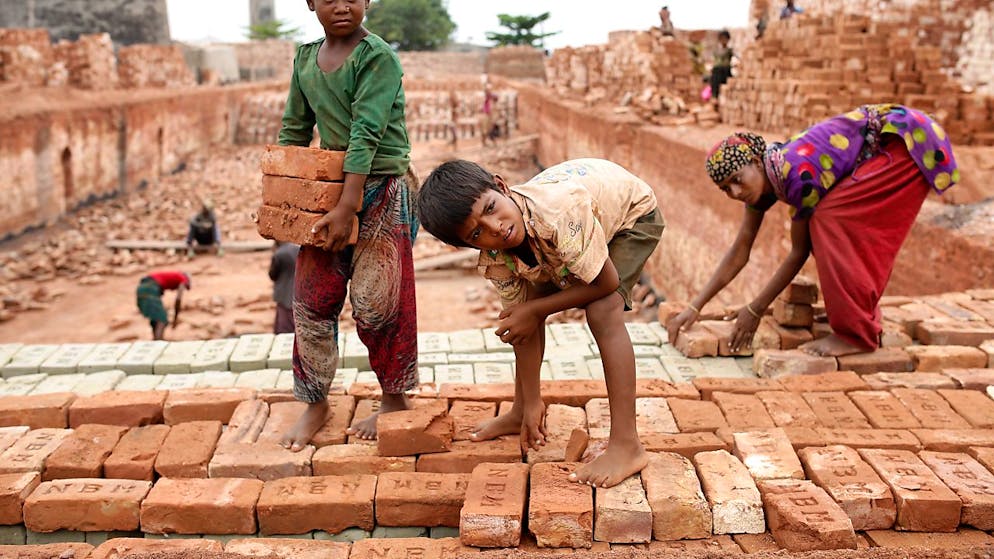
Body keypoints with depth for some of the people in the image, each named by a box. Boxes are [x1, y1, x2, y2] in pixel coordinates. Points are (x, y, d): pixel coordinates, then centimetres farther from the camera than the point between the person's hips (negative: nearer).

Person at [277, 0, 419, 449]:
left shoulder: (378, 56, -12)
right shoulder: (305, 59, 8)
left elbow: (366, 134, -20)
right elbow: (294, 130, 15)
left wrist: (347, 206, -26)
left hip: (382, 191, -6)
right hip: (327, 188, 6)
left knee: (375, 302, -2)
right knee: (312, 299, 5)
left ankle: (395, 400, 18)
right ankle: (315, 403, 20)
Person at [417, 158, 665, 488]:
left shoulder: (560, 212, -44)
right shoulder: (496, 260, -23)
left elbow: (606, 283, -31)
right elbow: (520, 328, -13)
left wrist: (534, 310, -24)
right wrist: (532, 403, -11)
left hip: (633, 211, -6)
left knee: (602, 312, -26)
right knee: (523, 312, 0)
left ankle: (626, 446, -22)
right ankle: (520, 412, 22)